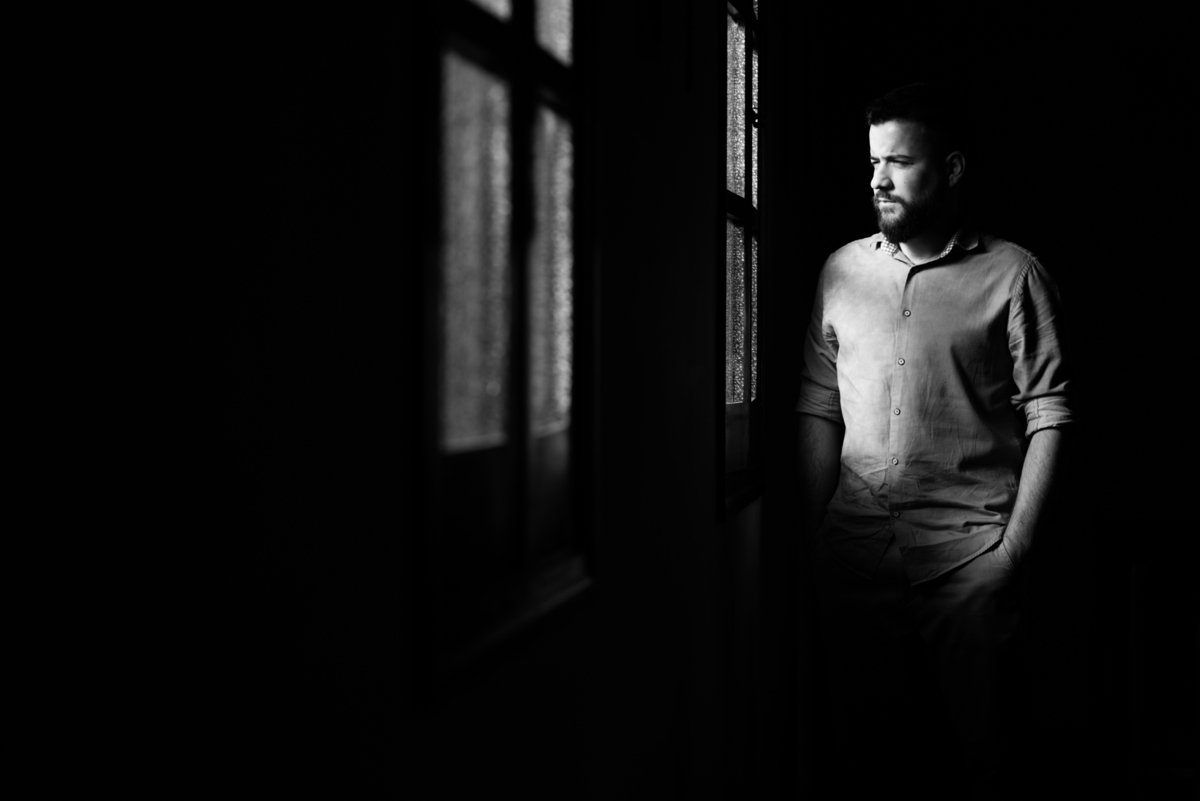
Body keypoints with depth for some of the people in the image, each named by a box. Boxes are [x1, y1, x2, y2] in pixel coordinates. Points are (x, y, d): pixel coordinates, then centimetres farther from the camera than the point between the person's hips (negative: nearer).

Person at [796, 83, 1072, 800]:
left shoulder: (1012, 275, -1)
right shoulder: (842, 271, 10)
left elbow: (1049, 416, -3)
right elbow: (818, 408, 11)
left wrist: (1016, 545, -10)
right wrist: (813, 533, 5)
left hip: (968, 549, -3)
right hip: (856, 546, 4)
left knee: (977, 740, 2)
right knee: (864, 738, 12)